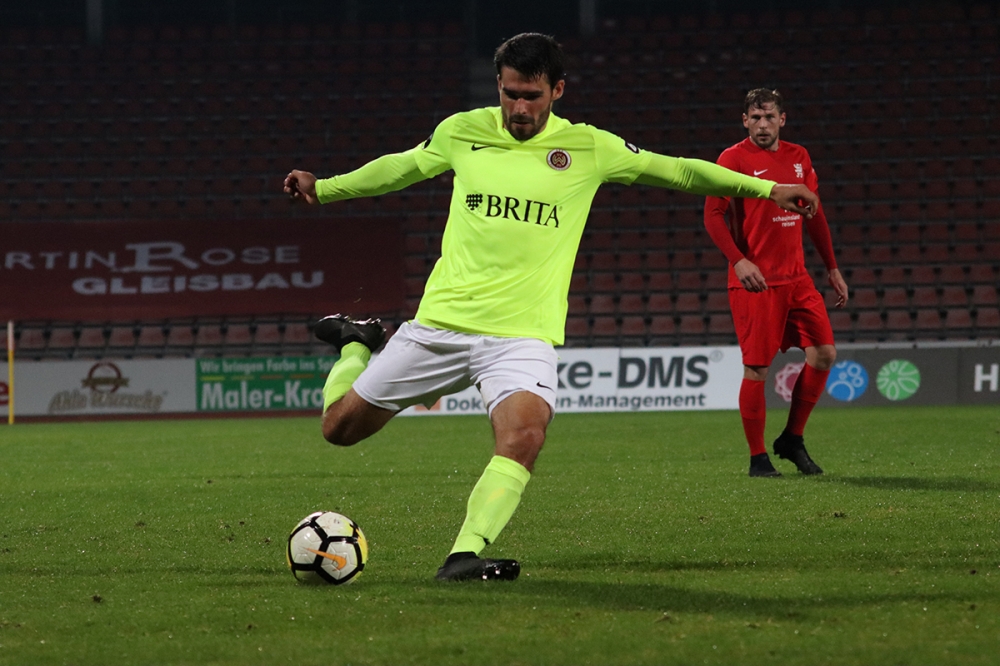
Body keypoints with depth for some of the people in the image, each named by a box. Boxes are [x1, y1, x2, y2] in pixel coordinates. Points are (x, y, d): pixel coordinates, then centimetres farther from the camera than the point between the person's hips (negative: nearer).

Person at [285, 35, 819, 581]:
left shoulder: (588, 148, 2)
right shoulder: (462, 131, 4)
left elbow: (676, 171, 10)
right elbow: (401, 167, 23)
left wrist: (767, 189, 9)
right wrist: (323, 189, 22)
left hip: (523, 335, -2)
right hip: (440, 322, 2)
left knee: (523, 437, -32)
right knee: (341, 427, 9)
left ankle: (464, 556, -32)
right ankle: (357, 345, 40)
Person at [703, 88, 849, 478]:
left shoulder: (799, 158, 13)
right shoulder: (734, 158, -6)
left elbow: (814, 215, 21)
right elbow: (713, 216, -10)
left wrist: (832, 268, 20)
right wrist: (738, 260, -24)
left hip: (796, 277, 6)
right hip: (755, 281, -6)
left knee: (824, 353, -1)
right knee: (757, 368, -6)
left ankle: (792, 440, 14)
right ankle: (757, 458, 5)